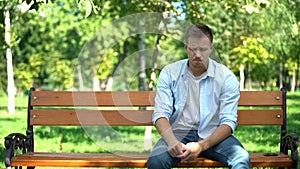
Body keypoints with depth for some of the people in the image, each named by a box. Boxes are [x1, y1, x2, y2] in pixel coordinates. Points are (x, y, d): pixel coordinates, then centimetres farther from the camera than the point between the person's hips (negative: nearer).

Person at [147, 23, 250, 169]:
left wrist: (201, 146, -24)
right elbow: (160, 114, -5)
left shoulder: (227, 77, -3)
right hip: (179, 132, 0)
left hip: (214, 135, 0)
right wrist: (172, 141, -26)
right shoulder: (169, 73, 1)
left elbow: (229, 122, -8)